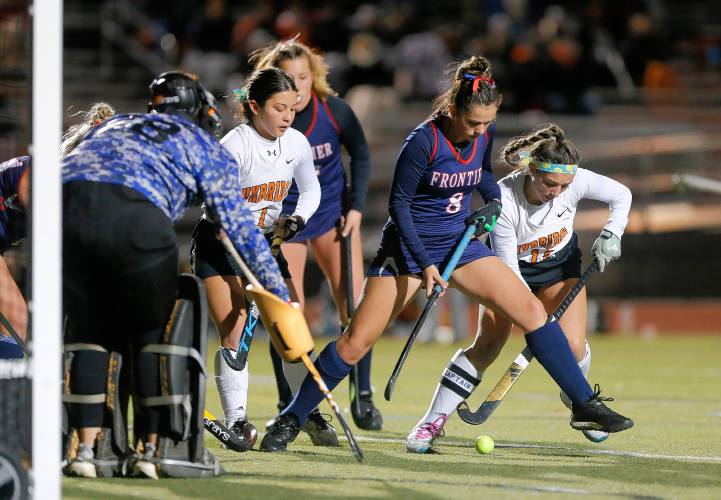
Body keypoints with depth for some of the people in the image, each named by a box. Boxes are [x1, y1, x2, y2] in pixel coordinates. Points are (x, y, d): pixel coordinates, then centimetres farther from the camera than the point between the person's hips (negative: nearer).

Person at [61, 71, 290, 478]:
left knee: (90, 326, 18)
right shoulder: (207, 147, 25)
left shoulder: (114, 124, 39)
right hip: (132, 213, -4)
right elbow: (239, 225, 20)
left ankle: (91, 449, 15)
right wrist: (280, 295, 24)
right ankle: (160, 448, 10)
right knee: (156, 328, 13)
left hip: (63, 201, 4)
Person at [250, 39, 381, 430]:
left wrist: (356, 207, -2)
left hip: (332, 211, 1)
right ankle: (289, 407, 7)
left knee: (353, 305, -7)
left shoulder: (334, 111, -15)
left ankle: (362, 396, 4)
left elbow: (361, 155, 3)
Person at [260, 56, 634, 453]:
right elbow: (398, 203, -15)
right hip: (409, 246, -5)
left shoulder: (485, 133, -5)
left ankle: (584, 404, 1)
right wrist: (423, 264, -20)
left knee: (531, 310, -7)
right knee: (356, 342, -9)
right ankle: (290, 421, 4)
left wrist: (493, 201, -2)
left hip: (460, 241, 5)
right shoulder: (424, 141, -23)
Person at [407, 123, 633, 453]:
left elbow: (621, 195, -7)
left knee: (572, 345, -13)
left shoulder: (576, 181, -28)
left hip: (560, 265, 2)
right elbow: (508, 268, -29)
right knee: (487, 345, -14)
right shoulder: (504, 199, -35)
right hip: (513, 269, -2)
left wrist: (611, 234, -22)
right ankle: (432, 422, -8)